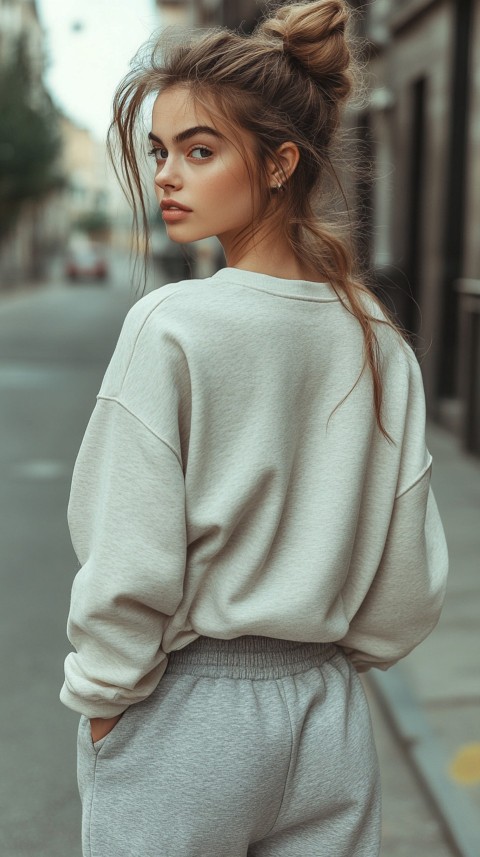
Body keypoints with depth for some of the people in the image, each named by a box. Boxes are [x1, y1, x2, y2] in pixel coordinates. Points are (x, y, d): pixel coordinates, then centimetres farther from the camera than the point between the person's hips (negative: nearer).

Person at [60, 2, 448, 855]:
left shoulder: (169, 327, -18)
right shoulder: (381, 343, -1)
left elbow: (129, 569, -18)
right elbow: (411, 578, 3)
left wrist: (98, 698, -2)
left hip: (186, 719, -4)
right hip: (330, 719, 5)